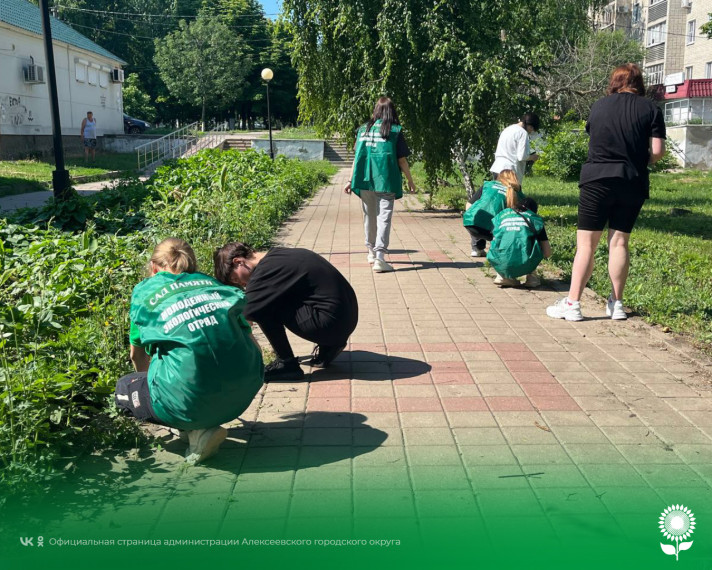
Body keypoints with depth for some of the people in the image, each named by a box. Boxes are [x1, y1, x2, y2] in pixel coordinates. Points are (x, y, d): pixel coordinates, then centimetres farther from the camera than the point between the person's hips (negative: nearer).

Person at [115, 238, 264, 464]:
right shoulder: (213, 284, 21)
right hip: (244, 393, 4)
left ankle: (197, 430, 5)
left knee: (123, 388, 25)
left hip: (190, 401, -4)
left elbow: (137, 355, 29)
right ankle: (203, 422, 20)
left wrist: (146, 381, 51)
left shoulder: (145, 290, 16)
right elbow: (253, 345, 22)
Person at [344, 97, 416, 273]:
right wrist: (410, 180, 9)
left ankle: (372, 251, 34)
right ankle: (379, 259, -13)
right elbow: (401, 159, -2)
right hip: (385, 181, -4)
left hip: (364, 180, 4)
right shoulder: (394, 131, -3)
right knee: (384, 218, -4)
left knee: (369, 216, 18)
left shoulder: (363, 129, 7)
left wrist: (351, 181, 14)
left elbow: (357, 157, 9)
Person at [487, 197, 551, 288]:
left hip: (500, 266, 2)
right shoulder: (535, 219, 17)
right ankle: (531, 277, 17)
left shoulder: (502, 214, 22)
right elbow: (547, 253, 15)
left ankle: (503, 277, 16)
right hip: (523, 266, -2)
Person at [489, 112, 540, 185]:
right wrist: (532, 157, 7)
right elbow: (522, 156, -13)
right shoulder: (523, 133, -6)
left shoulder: (506, 130, 19)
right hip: (509, 172, -8)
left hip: (496, 168, 8)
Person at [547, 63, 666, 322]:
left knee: (586, 243, 0)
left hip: (597, 180, -1)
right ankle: (616, 303, 12)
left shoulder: (599, 105, 6)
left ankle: (572, 303, -2)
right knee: (619, 242, 8)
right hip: (632, 183, 1)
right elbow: (658, 151, -4)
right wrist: (639, 161, 14)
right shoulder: (651, 109, 2)